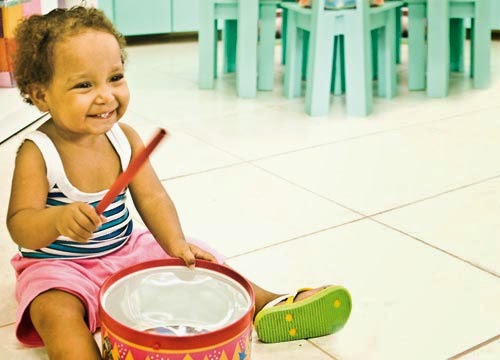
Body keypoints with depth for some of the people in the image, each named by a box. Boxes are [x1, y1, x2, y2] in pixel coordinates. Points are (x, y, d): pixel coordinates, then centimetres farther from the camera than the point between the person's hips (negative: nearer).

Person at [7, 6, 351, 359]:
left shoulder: (124, 137, -6)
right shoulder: (38, 152, -20)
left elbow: (151, 197, -10)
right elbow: (20, 226, -26)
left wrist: (175, 243, -28)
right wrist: (59, 219, -48)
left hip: (125, 250, 5)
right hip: (61, 265, -5)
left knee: (195, 262, -2)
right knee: (58, 314, -34)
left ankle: (270, 306, 4)